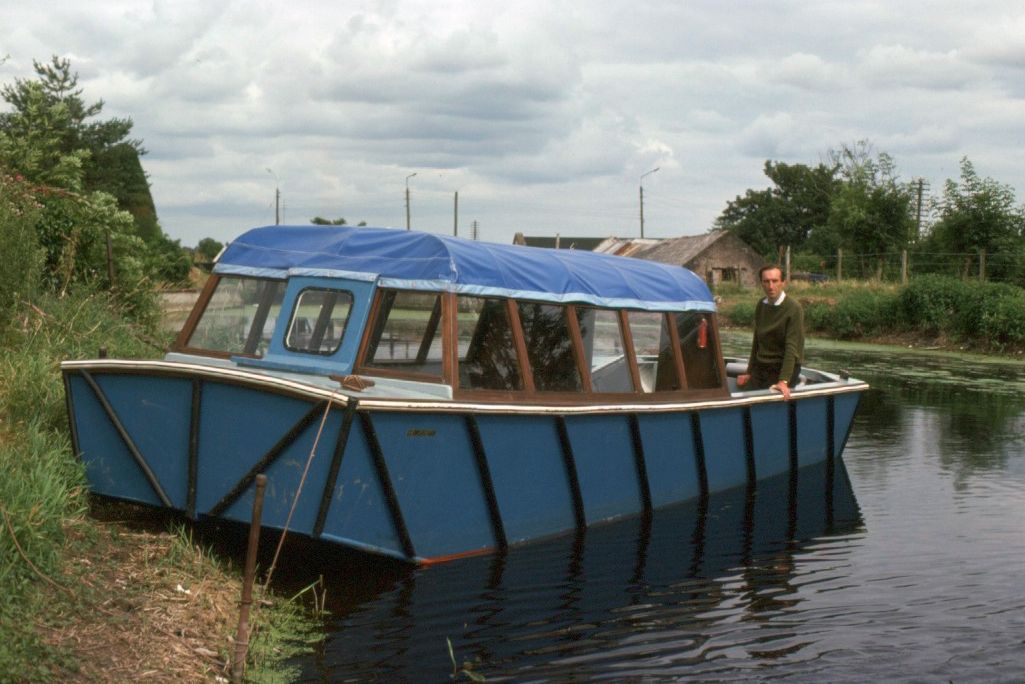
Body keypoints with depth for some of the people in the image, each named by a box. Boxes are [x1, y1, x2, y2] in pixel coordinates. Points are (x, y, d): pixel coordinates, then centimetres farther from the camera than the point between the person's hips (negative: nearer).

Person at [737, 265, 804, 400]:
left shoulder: (793, 308, -13)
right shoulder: (761, 305, 7)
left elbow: (791, 348, -18)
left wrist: (783, 381, -25)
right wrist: (750, 372, 13)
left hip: (782, 368, -5)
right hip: (760, 369, 6)